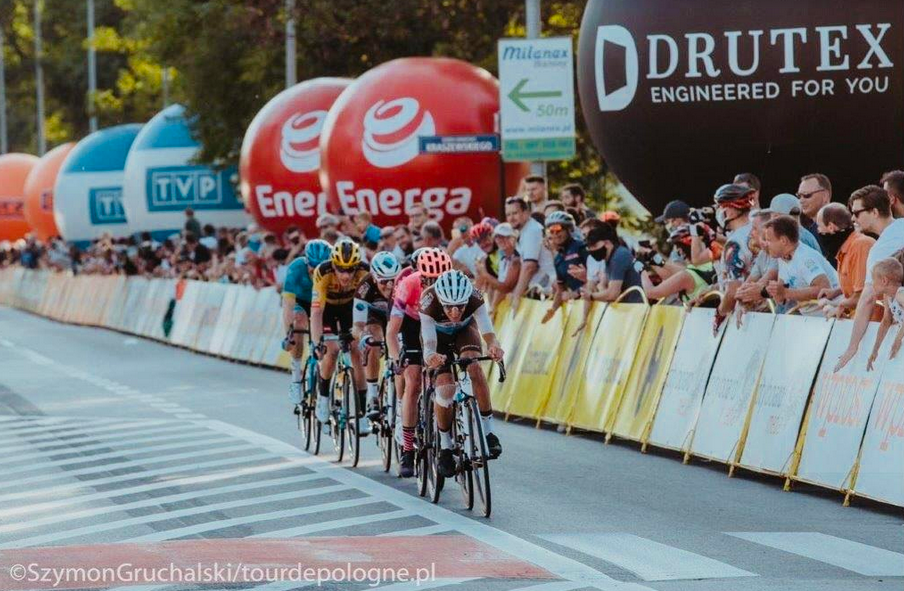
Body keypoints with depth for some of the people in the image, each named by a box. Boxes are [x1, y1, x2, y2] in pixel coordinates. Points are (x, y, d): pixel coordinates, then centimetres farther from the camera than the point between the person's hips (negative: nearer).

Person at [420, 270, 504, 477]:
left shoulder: (474, 298, -36)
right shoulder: (429, 302, -39)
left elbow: (487, 331, -42)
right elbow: (429, 342, -44)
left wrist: (493, 346, -65)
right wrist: (430, 355, -67)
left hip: (464, 330, 1)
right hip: (437, 335, -1)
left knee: (474, 368, -30)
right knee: (445, 388, -18)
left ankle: (488, 430, -17)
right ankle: (445, 446, 2)